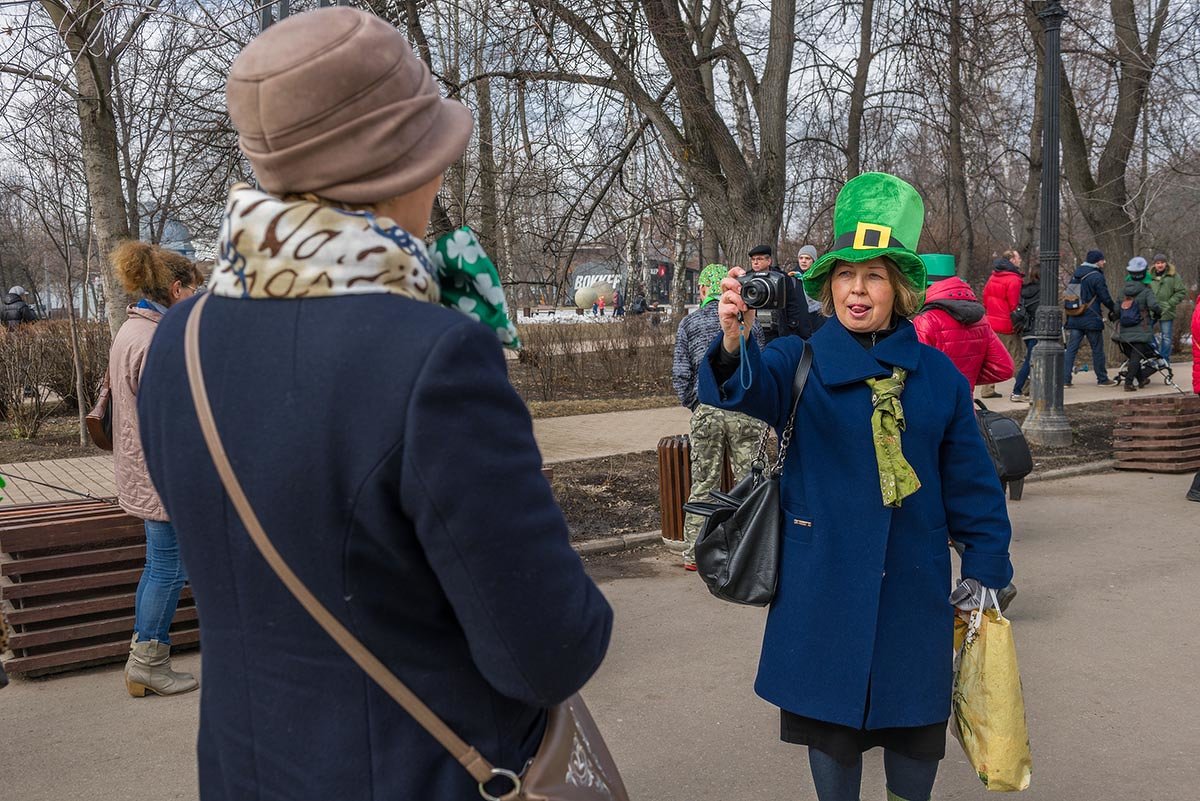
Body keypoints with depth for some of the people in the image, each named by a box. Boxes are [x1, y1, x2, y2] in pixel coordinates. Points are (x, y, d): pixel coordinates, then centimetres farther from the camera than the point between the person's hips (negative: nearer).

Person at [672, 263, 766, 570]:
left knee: (703, 484, 7)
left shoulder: (690, 323, 5)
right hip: (746, 411, 0)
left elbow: (680, 375, 1)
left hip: (707, 410, 0)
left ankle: (694, 553, 13)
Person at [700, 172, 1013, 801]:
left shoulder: (937, 374, 0)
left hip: (914, 584, 2)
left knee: (915, 723, 14)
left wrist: (985, 565, 3)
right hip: (823, 580, -1)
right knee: (830, 718, 11)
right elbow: (757, 389, -29)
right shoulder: (802, 361, -6)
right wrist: (733, 347, -51)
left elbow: (970, 478, 6)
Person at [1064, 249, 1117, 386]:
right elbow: (1105, 297, -9)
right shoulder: (1096, 276, -10)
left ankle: (1065, 379, -5)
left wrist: (1068, 318, 22)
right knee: (1097, 349, 6)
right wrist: (1113, 309, 9)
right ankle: (1102, 379, 14)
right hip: (1091, 319, -6)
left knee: (1071, 349, 2)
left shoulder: (1075, 276, 13)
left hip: (1074, 319, 6)